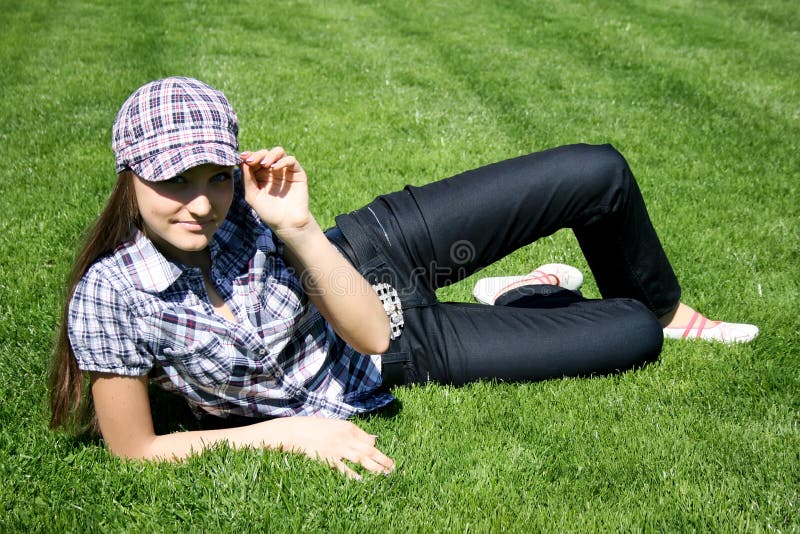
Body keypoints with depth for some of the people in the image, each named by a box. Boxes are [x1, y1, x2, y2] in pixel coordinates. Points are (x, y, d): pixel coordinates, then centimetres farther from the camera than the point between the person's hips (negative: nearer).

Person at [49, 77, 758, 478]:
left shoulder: (247, 201, -23)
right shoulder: (111, 296, -30)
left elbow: (367, 328, -21)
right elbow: (134, 448, -19)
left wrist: (297, 227, -37)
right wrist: (291, 431, -24)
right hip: (388, 368, -2)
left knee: (599, 173, -9)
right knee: (633, 339, -7)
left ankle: (663, 305, 28)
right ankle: (651, 320, 36)